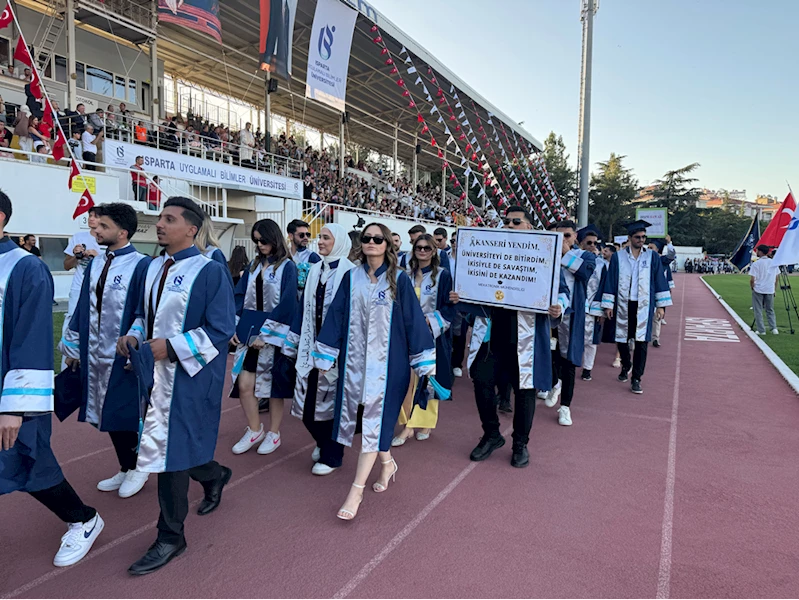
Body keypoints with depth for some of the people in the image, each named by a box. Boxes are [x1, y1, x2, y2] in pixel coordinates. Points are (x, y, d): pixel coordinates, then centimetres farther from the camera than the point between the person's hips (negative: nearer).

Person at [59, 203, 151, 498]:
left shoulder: (141, 265, -13)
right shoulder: (95, 263, 8)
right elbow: (83, 307, 13)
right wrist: (73, 347, 15)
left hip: (124, 356, -7)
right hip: (94, 355, 7)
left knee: (126, 414, 5)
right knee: (106, 414, 14)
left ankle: (138, 468, 27)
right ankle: (126, 469, 31)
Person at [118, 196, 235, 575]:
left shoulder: (209, 271, -13)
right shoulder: (154, 267, 8)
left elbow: (221, 330, -16)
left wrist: (171, 346, -21)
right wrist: (135, 334, -1)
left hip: (188, 377, -7)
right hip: (156, 373, 7)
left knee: (171, 449, -1)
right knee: (164, 445, 17)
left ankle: (171, 538, 18)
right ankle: (214, 475, 46)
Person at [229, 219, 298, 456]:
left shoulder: (287, 267, -7)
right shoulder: (254, 266, 11)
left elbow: (286, 305, -15)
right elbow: (240, 297, 10)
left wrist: (266, 334, -18)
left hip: (274, 336, -5)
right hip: (249, 332, 5)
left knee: (274, 386, 5)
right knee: (243, 384, 1)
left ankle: (274, 434, 21)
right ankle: (254, 430, 21)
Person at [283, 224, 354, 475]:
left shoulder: (348, 273, -10)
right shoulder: (315, 271, 10)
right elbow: (304, 308, 13)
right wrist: (293, 343, 12)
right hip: (312, 346, 6)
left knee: (331, 400, 3)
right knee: (308, 400, 10)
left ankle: (331, 456, 20)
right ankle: (323, 442, 35)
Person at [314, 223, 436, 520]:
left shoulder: (399, 280, -5)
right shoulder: (351, 278, 4)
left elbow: (413, 320, -5)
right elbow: (335, 316, 6)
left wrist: (423, 362, -5)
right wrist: (325, 357, 6)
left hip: (386, 360, -4)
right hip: (354, 359, 4)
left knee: (374, 419, -4)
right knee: (363, 415, 12)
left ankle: (356, 490, 3)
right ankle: (387, 463, 38)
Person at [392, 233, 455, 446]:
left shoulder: (442, 276, -3)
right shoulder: (407, 276, 9)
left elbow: (449, 307, -6)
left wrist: (429, 320, -17)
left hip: (431, 335, -3)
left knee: (428, 378, 4)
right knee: (406, 378, -5)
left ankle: (425, 423, 19)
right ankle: (408, 425, 2)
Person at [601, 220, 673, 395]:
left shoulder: (652, 257, 3)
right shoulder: (618, 257, 1)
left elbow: (659, 281, 5)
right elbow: (610, 281, 2)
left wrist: (661, 305, 2)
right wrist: (608, 305, -1)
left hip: (643, 306, 0)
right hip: (623, 305, 0)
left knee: (641, 342, -3)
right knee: (621, 340, 10)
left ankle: (636, 379, 5)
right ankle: (626, 366, 38)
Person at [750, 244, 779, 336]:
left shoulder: (756, 263, -12)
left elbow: (752, 279, -14)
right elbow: (777, 277, 9)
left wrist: (752, 288, 2)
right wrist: (775, 288, 18)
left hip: (758, 290, -4)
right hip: (770, 290, 5)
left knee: (758, 311, 4)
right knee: (770, 310, 16)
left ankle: (761, 330, 5)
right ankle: (774, 328, 8)